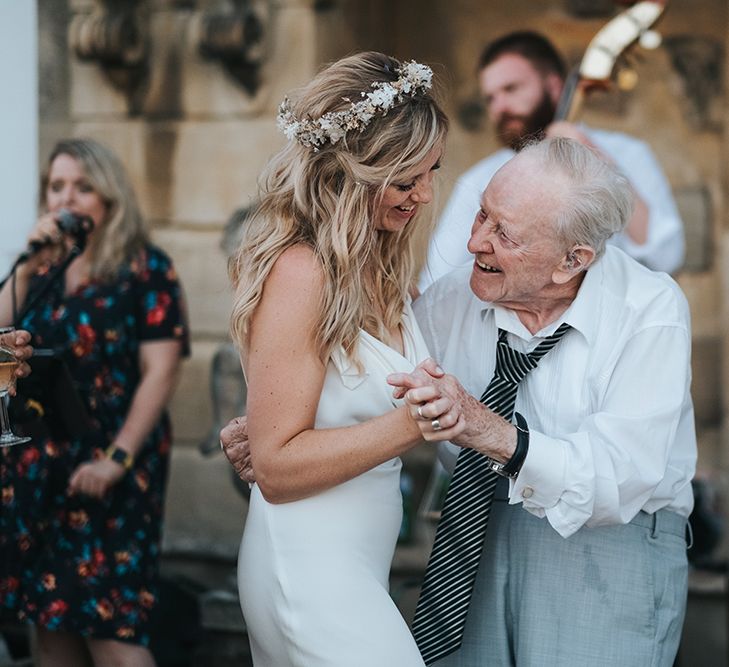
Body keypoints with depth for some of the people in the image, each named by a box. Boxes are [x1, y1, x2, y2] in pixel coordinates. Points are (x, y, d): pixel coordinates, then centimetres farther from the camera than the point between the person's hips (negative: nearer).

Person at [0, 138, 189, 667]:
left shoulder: (145, 268, -4)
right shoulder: (43, 269, 13)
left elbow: (160, 370, -11)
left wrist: (118, 458, -18)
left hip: (104, 470, -6)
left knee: (109, 623, -9)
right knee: (49, 617, 9)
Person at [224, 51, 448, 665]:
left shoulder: (381, 262, 7)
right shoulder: (300, 273, -19)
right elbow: (278, 466, -19)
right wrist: (411, 423, -27)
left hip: (360, 562, 8)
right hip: (313, 573, -8)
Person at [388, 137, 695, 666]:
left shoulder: (651, 312, -18)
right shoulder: (450, 300, -5)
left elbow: (619, 482, -26)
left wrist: (492, 433, -39)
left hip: (616, 546, -3)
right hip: (480, 539, 4)